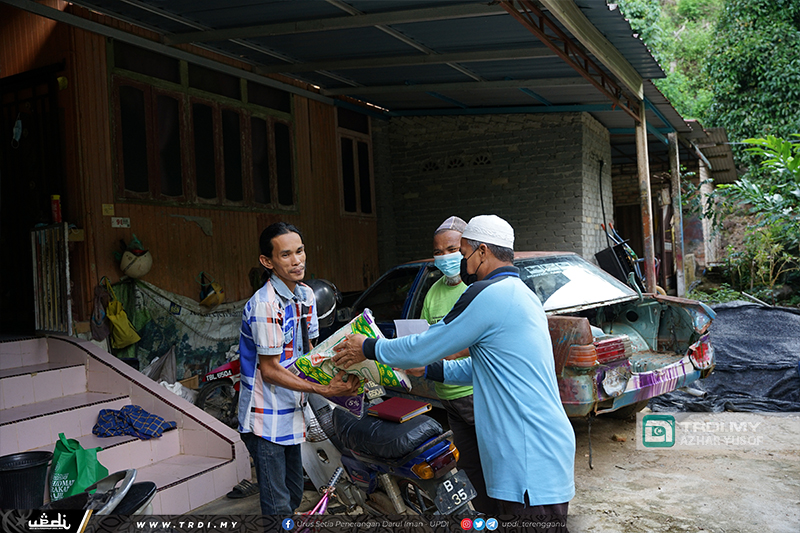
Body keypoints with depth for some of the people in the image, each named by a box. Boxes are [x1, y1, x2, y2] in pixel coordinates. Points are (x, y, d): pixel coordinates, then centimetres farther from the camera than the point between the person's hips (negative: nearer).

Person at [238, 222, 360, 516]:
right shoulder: (265, 305, -22)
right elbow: (270, 370, -20)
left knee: (294, 495, 20)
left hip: (291, 414, 9)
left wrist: (338, 374, -3)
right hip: (266, 419, -9)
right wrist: (324, 389, -21)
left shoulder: (305, 296, 5)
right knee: (278, 505, -2)